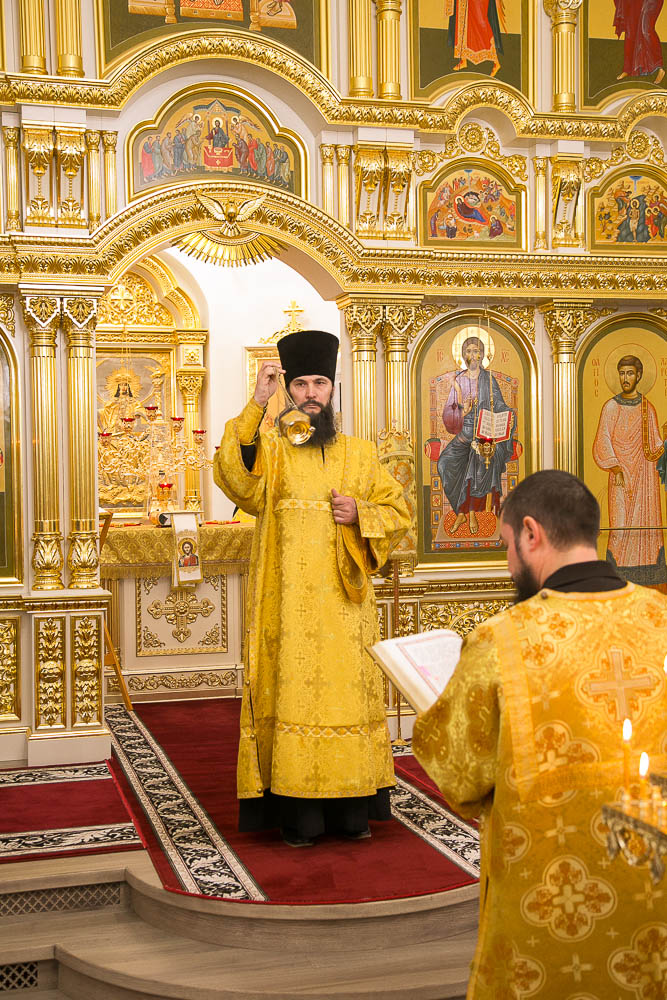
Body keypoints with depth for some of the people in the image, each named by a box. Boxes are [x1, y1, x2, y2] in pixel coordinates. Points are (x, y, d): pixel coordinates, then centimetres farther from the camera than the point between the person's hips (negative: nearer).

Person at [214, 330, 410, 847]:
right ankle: (299, 813, 5)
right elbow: (233, 476, -16)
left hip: (344, 601, 2)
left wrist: (360, 514, -7)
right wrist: (255, 406, -21)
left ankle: (351, 809, 14)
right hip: (289, 605, -2)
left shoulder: (360, 454, 12)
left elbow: (398, 509, 13)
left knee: (347, 690, 5)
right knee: (294, 693, -2)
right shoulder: (270, 449, 5)